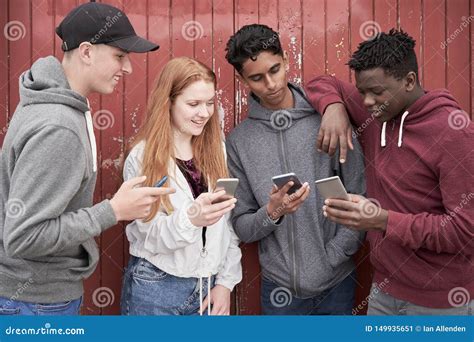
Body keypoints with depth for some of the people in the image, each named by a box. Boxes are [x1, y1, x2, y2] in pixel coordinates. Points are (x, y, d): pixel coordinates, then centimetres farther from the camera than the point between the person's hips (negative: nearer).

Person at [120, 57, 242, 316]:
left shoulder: (216, 150, 3)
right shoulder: (142, 157, -9)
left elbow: (229, 223, 5)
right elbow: (149, 236, -12)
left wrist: (226, 282, 0)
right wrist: (189, 218, -30)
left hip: (209, 287, 3)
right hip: (156, 289, -3)